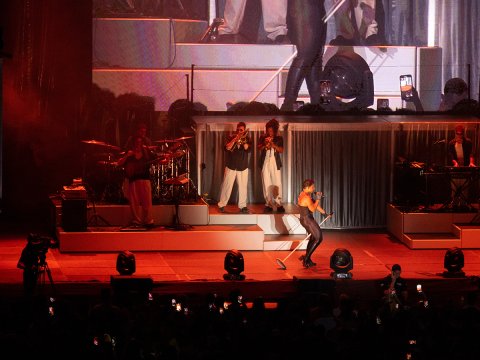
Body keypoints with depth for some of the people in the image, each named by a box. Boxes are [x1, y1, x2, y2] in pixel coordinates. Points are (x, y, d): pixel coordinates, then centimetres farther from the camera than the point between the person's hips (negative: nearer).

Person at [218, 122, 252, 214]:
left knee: (243, 187, -1)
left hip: (243, 166, 1)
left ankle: (242, 206, 7)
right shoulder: (231, 137, 4)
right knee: (227, 186, -2)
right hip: (231, 166, -1)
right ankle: (221, 205, 4)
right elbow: (227, 148, -11)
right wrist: (235, 139, -16)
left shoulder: (247, 139, 6)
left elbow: (247, 148, -11)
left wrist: (242, 139, -16)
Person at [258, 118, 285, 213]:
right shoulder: (263, 137, 10)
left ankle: (278, 204, -9)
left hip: (275, 162, -1)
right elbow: (259, 147, 1)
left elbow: (281, 150, 2)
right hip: (265, 162, 1)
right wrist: (265, 145, -18)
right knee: (266, 183, -3)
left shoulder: (279, 138, 9)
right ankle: (268, 204, 0)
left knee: (277, 183, -9)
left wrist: (273, 145, -13)